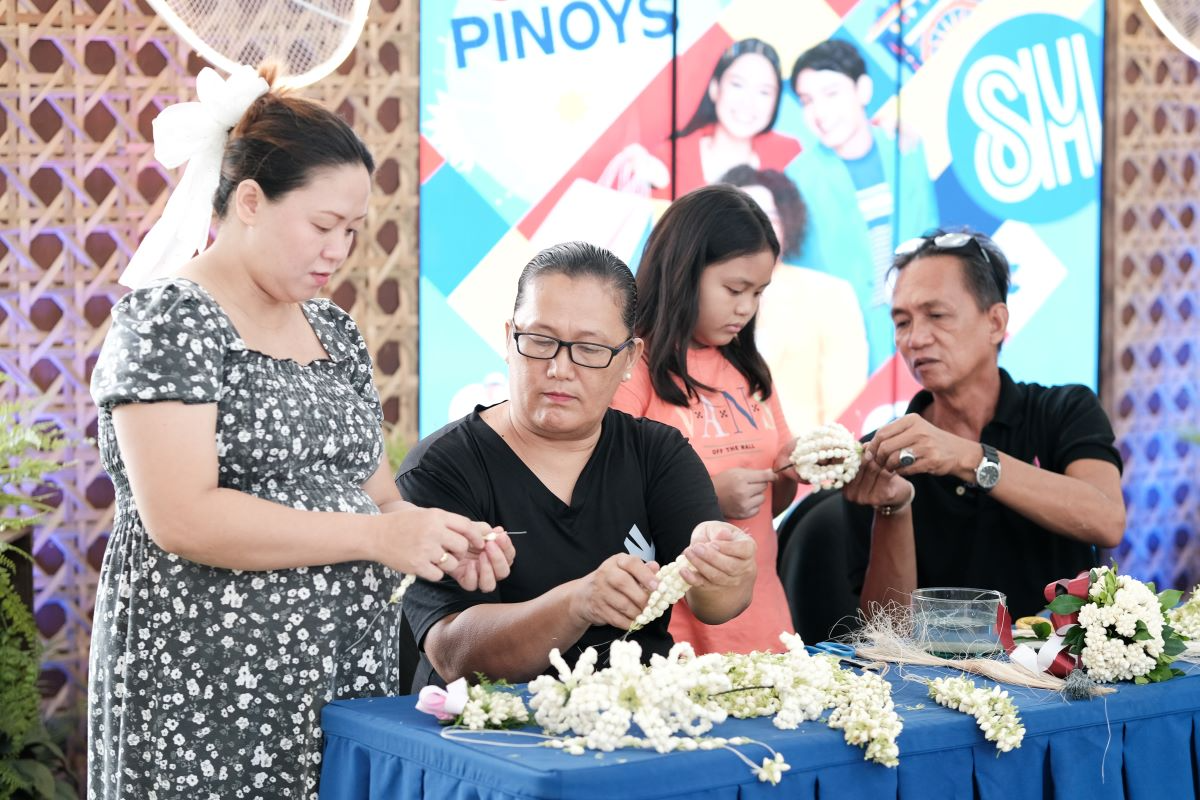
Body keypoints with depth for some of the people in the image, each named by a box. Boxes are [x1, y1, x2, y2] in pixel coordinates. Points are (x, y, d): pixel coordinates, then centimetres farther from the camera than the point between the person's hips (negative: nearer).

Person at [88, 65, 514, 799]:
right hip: (211, 705, -7)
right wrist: (374, 535, -19)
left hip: (351, 681, 7)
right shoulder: (168, 320, -9)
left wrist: (444, 542, -3)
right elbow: (182, 516, -19)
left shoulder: (335, 332, 14)